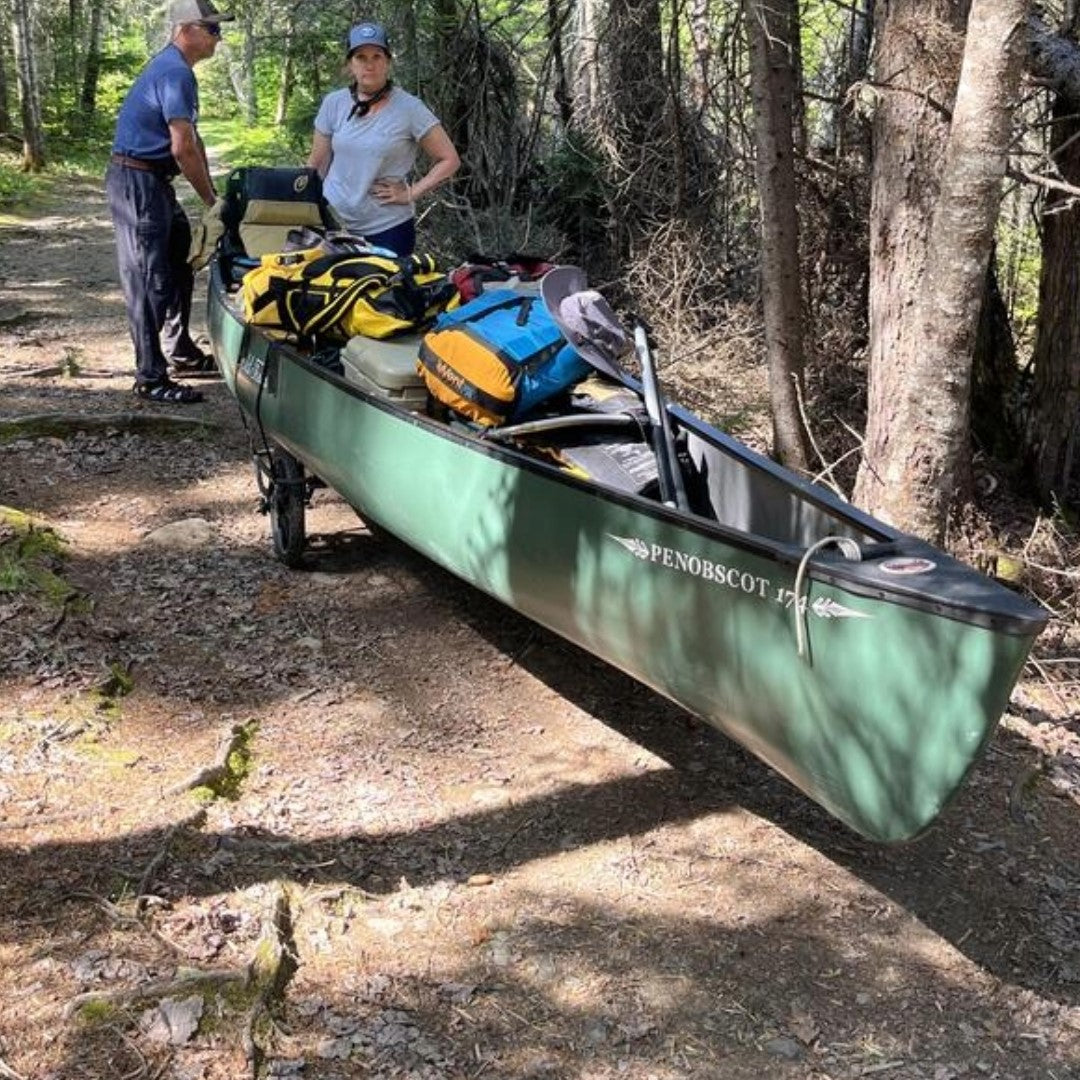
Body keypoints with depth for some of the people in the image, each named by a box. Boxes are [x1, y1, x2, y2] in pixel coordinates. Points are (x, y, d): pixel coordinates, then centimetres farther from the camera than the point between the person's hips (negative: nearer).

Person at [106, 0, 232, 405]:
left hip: (153, 180, 11)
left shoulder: (177, 69, 15)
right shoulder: (174, 72, -18)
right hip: (136, 181, -11)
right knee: (149, 279, -7)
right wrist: (212, 200, -13)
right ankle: (151, 378, -2)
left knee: (178, 266, 18)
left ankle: (180, 352, 30)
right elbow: (183, 148, -23)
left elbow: (193, 140, 17)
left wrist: (212, 194, 11)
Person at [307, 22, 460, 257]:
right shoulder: (333, 103, 3)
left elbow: (449, 160, -3)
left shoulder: (409, 108, -7)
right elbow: (317, 164, 10)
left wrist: (411, 193, -9)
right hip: (333, 223, 2)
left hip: (389, 228, -2)